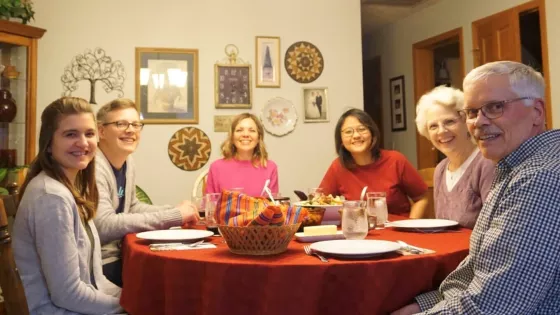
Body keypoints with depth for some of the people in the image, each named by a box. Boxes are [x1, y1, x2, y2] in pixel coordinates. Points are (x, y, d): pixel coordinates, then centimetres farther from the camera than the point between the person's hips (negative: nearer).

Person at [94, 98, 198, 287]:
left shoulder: (128, 163, 6)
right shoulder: (94, 166, -21)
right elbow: (104, 226, -30)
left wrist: (176, 211, 1)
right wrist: (173, 216, -25)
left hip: (119, 255, 8)